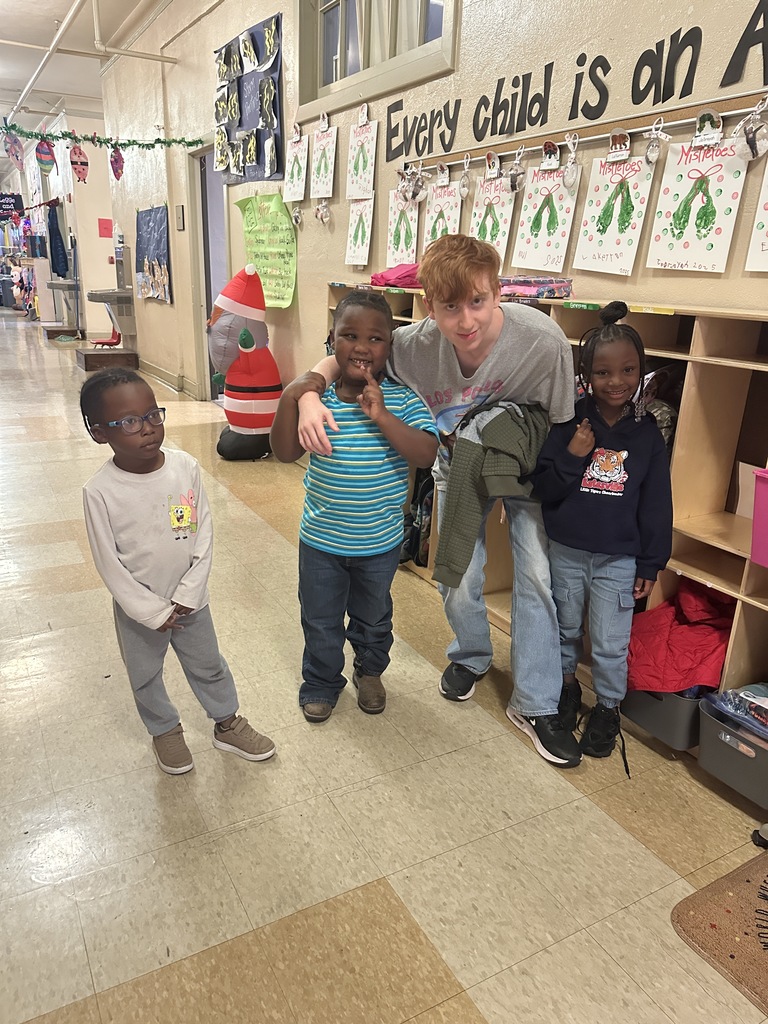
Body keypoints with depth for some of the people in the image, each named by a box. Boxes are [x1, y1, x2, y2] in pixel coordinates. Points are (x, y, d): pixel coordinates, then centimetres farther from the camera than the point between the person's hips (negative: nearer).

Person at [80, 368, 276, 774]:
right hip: (138, 608, -1)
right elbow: (109, 564, -15)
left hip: (189, 600, 2)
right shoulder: (100, 492, -22)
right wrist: (153, 613, -13)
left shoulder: (186, 468, -16)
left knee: (209, 667, 22)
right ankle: (165, 731, 48)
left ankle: (227, 724, 45)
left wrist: (188, 594, -10)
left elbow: (204, 535, -8)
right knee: (145, 677, 21)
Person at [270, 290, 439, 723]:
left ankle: (370, 671, 52)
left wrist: (382, 416, -34)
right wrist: (289, 398, -28)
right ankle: (321, 683, 45)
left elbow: (427, 454, -26)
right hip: (321, 539, 1)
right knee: (321, 622, 20)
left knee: (373, 618, 24)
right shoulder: (318, 398, -11)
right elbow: (285, 452, -15)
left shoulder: (402, 400, -14)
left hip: (380, 541, 0)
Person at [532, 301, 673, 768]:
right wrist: (572, 457, -22)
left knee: (611, 644, 7)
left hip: (619, 559, -1)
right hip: (566, 551, 1)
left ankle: (608, 708, 30)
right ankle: (567, 685, 44)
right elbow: (543, 489, -7)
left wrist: (651, 564, -1)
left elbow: (657, 505, -1)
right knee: (566, 628, 20)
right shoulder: (570, 425, -8)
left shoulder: (647, 435, -6)